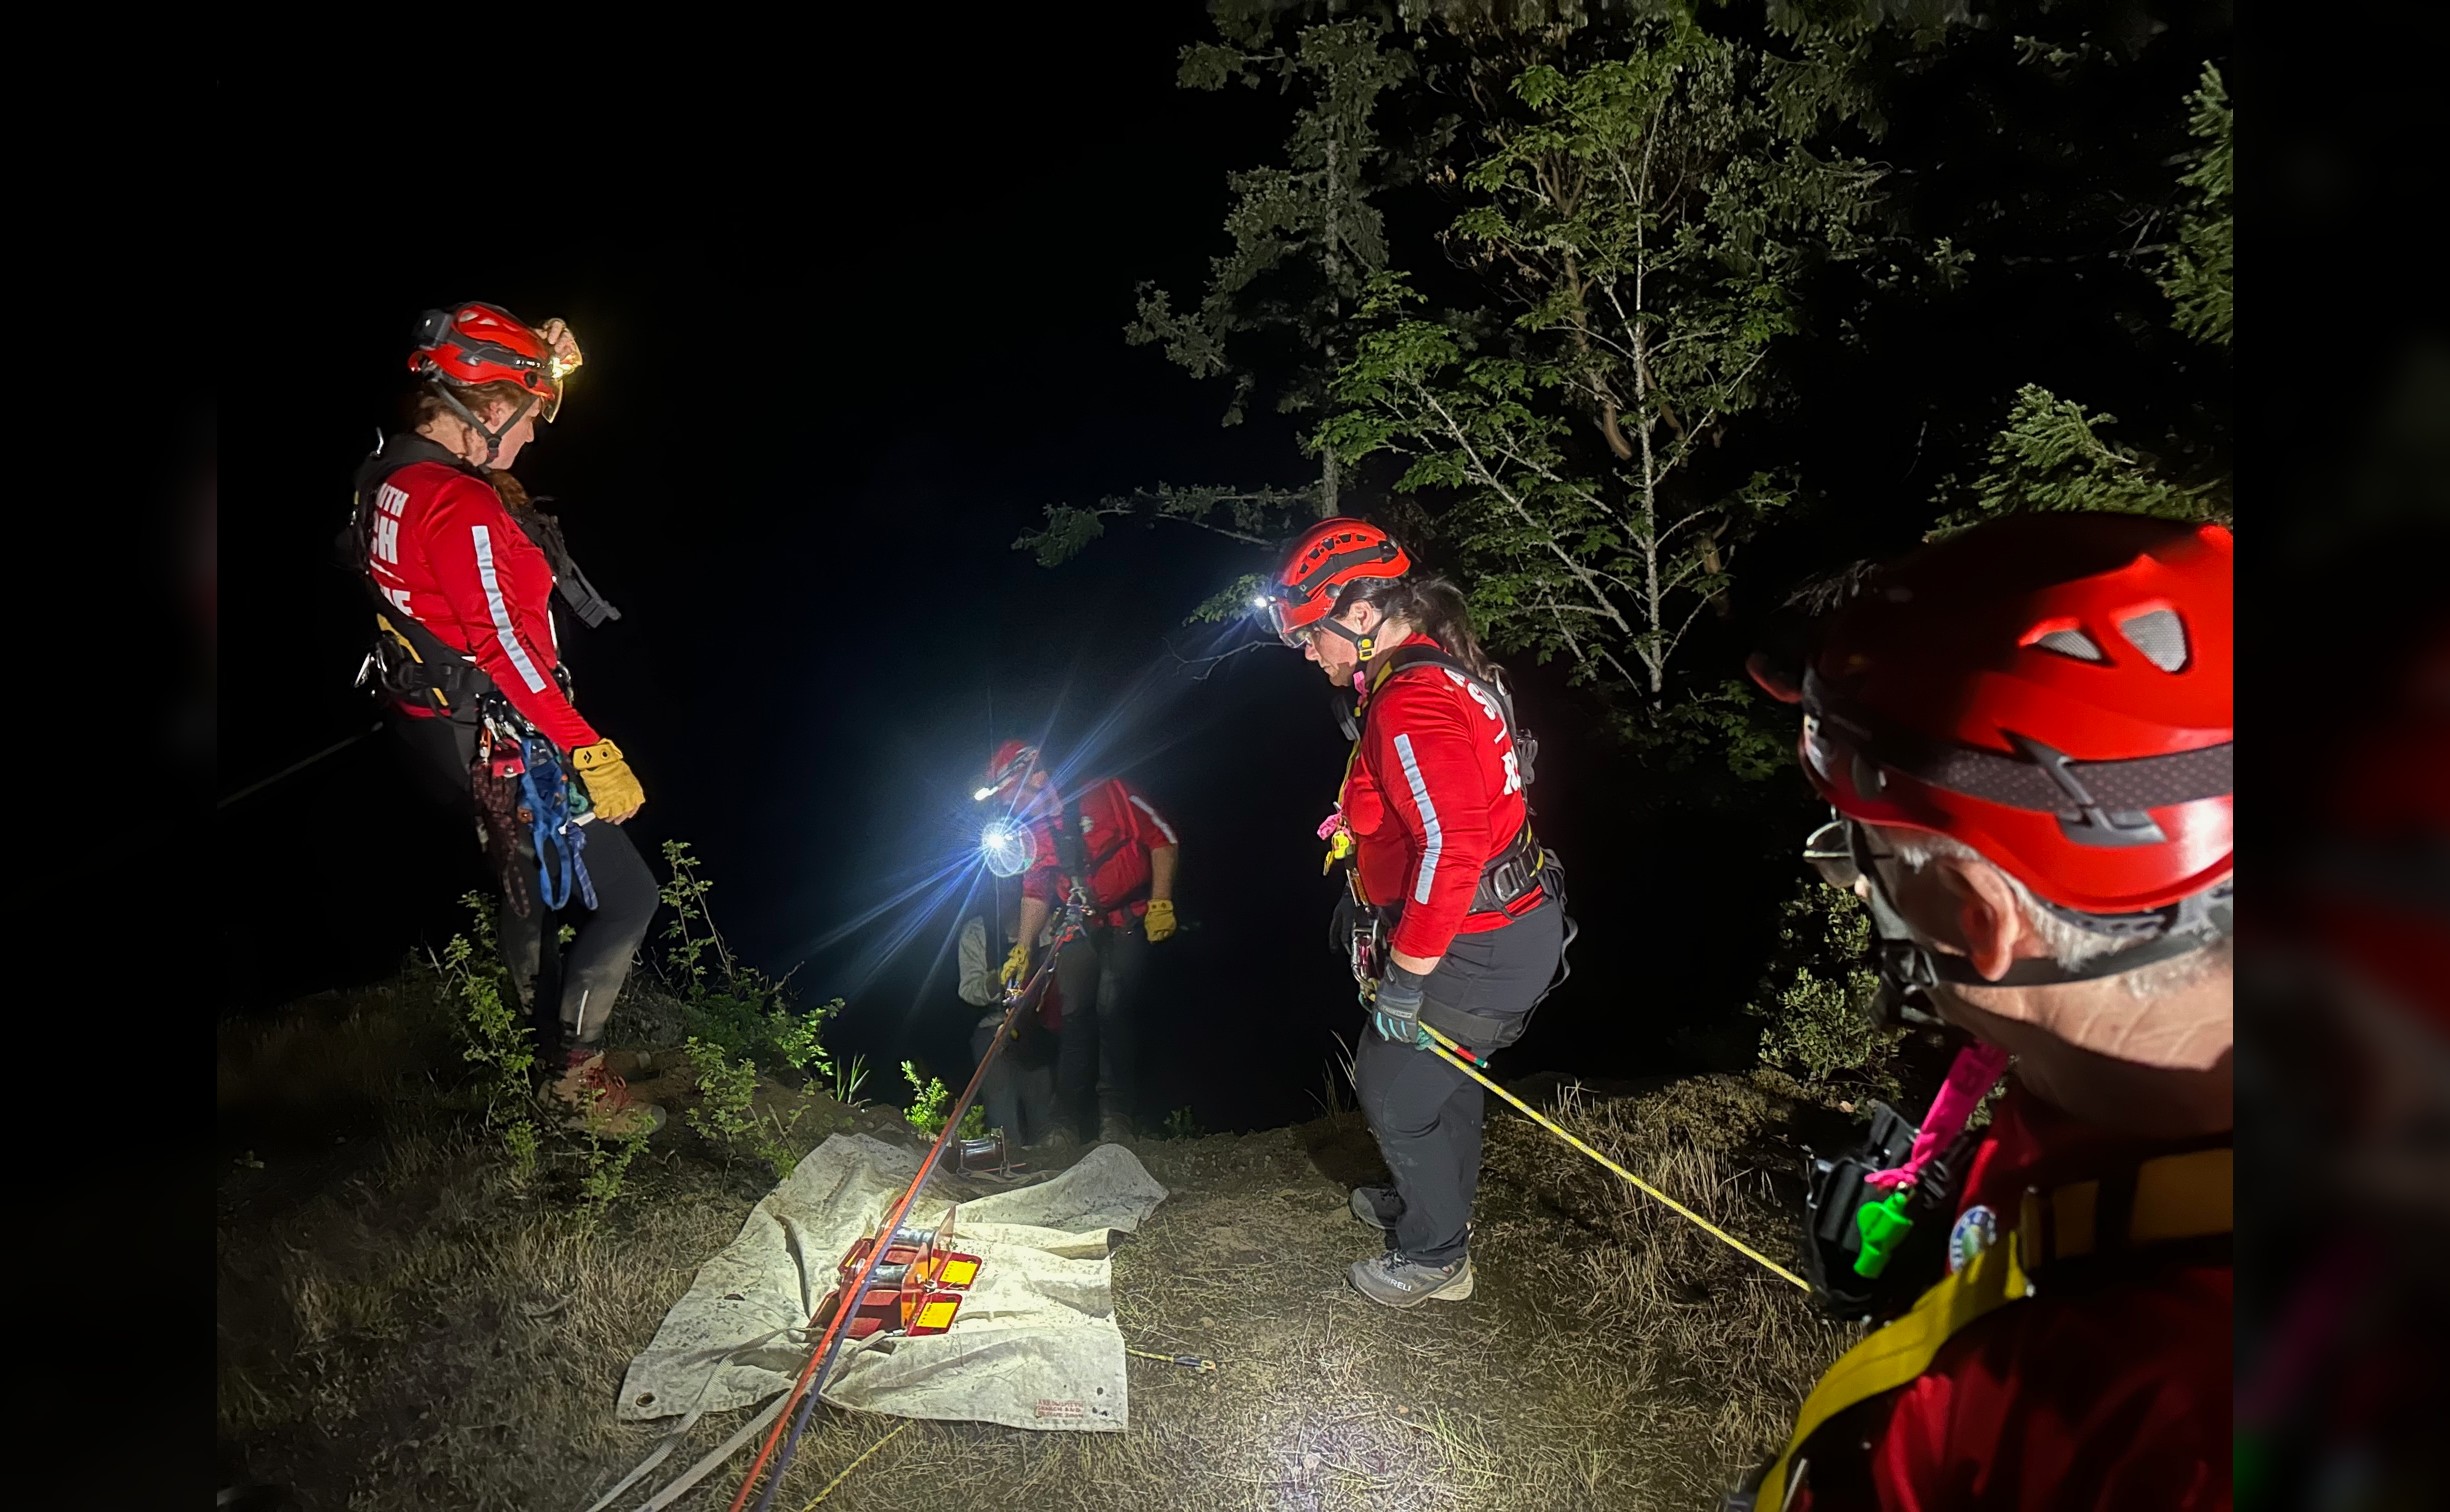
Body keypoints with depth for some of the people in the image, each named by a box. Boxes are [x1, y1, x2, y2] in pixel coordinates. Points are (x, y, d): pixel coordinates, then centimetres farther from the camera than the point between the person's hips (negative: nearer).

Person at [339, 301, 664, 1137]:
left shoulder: (390, 473, 4)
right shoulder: (464, 509, -26)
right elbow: (505, 644, -28)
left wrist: (545, 363, 9)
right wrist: (590, 750, -25)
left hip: (433, 725, 10)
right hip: (498, 744, -10)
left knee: (523, 879, 28)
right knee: (628, 894, -3)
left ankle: (528, 1031, 45)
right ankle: (575, 1072, 9)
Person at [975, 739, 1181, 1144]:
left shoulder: (1106, 793, -14)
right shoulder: (1033, 831, 5)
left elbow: (1164, 840, -12)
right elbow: (1035, 894, 12)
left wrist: (1161, 902, -17)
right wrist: (1022, 950, 2)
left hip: (1130, 919, -5)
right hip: (1079, 928, 5)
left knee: (1111, 1005, -20)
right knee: (1074, 1015, -5)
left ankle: (1114, 1115, -12)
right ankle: (1066, 1123, 0)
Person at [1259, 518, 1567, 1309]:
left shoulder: (1411, 704, -25)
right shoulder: (1447, 672, 8)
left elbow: (1451, 848, -32)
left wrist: (1403, 976, -23)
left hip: (1474, 948, -10)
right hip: (1516, 928, 10)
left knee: (1393, 1092, 7)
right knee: (1441, 1073, 27)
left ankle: (1436, 1258, 26)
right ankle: (1436, 1202, 49)